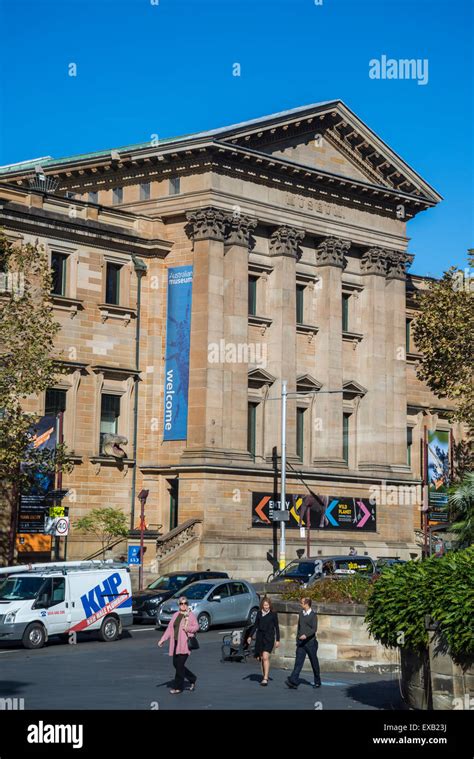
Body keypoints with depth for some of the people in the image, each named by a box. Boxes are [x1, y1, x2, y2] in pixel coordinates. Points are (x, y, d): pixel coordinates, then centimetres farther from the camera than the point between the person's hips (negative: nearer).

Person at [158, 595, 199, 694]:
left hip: (185, 643, -6)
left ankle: (178, 687, 2)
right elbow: (169, 629, 15)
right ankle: (193, 679, 24)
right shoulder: (176, 615, 14)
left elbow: (196, 627, -3)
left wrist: (187, 628, -19)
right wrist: (162, 640, 9)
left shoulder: (191, 615, -1)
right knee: (176, 664, 7)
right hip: (175, 643, 6)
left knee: (180, 665, -8)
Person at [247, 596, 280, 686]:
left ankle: (265, 679, -19)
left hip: (269, 637, -4)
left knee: (265, 657, -16)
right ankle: (264, 676, 21)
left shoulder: (273, 614, -1)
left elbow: (276, 627, 2)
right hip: (260, 636, 4)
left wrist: (277, 640, 0)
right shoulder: (259, 613, 8)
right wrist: (250, 636, 11)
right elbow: (255, 625, 16)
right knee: (261, 658, 8)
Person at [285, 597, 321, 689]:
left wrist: (306, 635, -31)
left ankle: (317, 682, 23)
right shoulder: (301, 613, 10)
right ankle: (293, 682, -19)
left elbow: (314, 629, -17)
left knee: (314, 663, 8)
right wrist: (297, 638, 19)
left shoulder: (313, 615, -9)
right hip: (301, 642, 5)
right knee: (298, 662, -8)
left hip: (310, 641, -4)